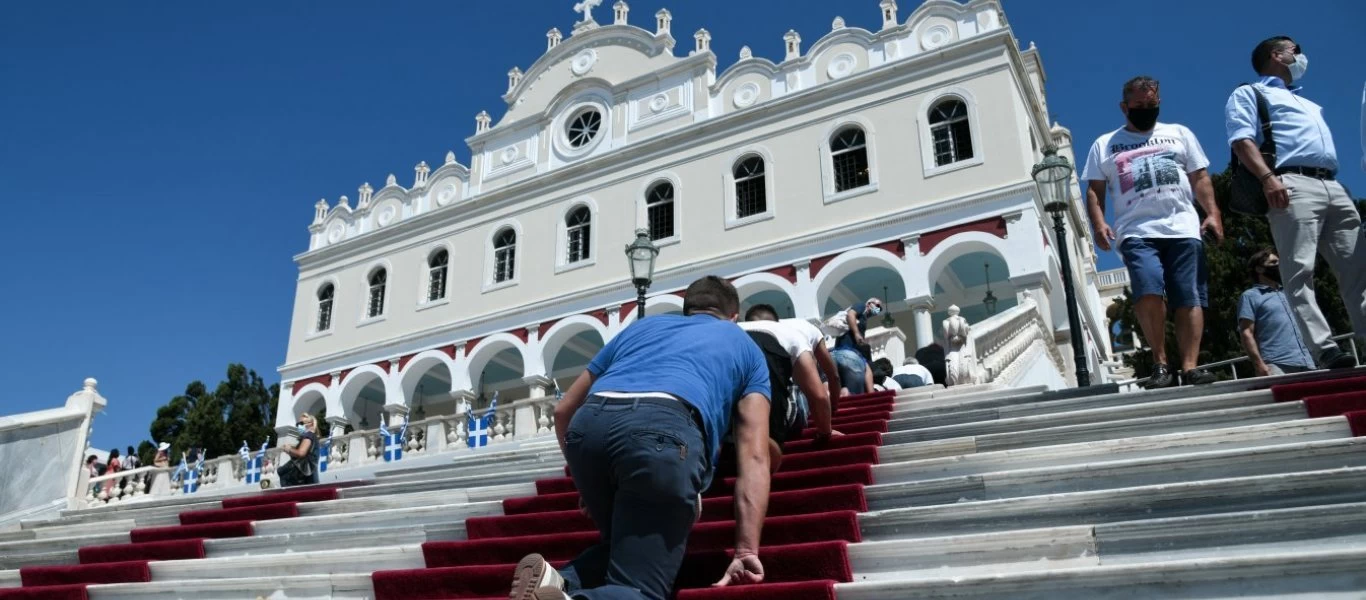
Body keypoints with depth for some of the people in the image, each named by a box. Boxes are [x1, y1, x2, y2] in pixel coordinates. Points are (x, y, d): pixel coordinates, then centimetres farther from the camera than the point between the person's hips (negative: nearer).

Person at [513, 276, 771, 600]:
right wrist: (747, 551, 14)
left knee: (626, 545, 27)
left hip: (589, 422, 4)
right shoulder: (745, 346, 31)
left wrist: (586, 484, 48)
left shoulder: (640, 326, 38)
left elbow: (564, 411, 37)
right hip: (662, 429, -4)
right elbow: (754, 456, 18)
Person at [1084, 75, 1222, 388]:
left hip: (1184, 230, 2)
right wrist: (1099, 223, -6)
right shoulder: (1105, 145, 18)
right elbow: (1094, 190, 11)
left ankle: (1189, 367, -6)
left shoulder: (1179, 134, 22)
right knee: (1148, 293, -22)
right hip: (1137, 232, -2)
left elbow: (1200, 177, 16)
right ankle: (1160, 363, -10)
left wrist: (1212, 213, 2)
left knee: (1190, 300, -6)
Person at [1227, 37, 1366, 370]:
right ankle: (1325, 349, -24)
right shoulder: (1248, 95, 12)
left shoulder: (1308, 103, 37)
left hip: (1333, 186, 9)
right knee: (1300, 271, -17)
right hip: (1292, 185, -9)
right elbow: (1242, 139, -6)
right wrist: (1267, 177, -22)